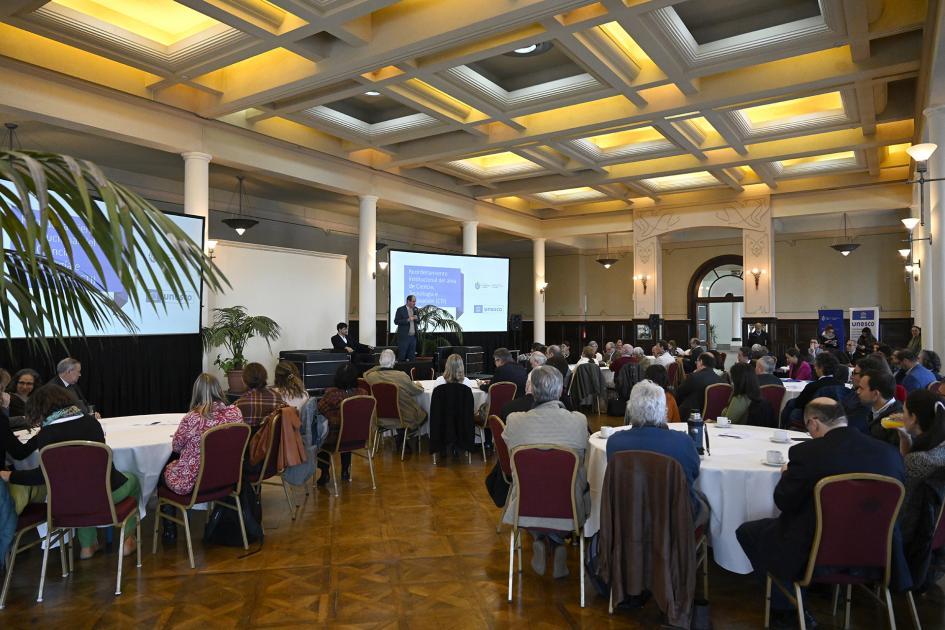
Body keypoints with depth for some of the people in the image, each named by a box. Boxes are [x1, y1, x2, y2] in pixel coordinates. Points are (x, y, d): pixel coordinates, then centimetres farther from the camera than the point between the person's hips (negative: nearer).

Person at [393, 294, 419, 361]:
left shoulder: (415, 309, 10)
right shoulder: (400, 310, -6)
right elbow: (396, 321, -11)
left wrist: (416, 319, -6)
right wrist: (407, 320, -21)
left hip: (413, 336, 5)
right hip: (404, 337, -5)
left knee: (412, 357, 7)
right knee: (401, 357, -2)